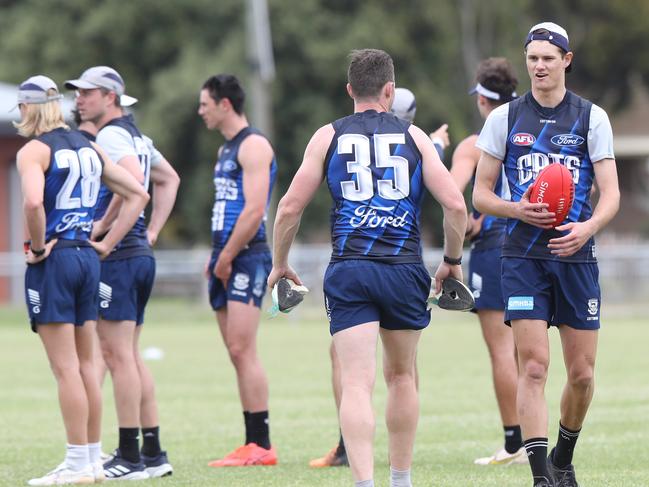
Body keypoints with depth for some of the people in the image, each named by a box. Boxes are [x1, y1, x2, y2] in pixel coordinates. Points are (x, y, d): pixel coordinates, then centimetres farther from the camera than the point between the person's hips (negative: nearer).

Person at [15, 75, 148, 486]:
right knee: (85, 364, 13)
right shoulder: (90, 148, 12)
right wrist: (107, 243, 9)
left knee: (65, 367, -4)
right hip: (87, 257, 7)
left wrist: (38, 247, -14)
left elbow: (33, 202, -28)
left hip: (53, 260, -7)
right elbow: (138, 195, 13)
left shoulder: (34, 150, -10)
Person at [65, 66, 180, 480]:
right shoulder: (136, 135, 18)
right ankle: (153, 453, 13)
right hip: (141, 254, 10)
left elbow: (134, 179, -30)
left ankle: (130, 458, -7)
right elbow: (169, 179, 30)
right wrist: (152, 231, 23)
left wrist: (104, 225, -20)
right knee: (131, 356, 13)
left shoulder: (110, 135, -11)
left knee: (118, 355, -7)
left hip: (117, 256, -10)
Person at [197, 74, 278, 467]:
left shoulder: (254, 145, -10)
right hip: (227, 258, 10)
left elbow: (254, 210, -18)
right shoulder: (226, 150, 20)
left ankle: (261, 445, -13)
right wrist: (216, 256, 12)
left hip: (246, 257, -10)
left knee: (243, 349, -13)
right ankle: (253, 445, 8)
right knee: (238, 353, 7)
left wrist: (227, 258, -15)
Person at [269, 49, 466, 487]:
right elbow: (455, 205, 0)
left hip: (349, 272, -1)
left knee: (357, 383, -8)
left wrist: (280, 265, 17)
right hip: (405, 270, 1)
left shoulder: (329, 137, 7)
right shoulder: (413, 136, 7)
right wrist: (452, 261, 14)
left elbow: (291, 207, 4)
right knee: (402, 376, 20)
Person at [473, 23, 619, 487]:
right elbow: (481, 193, 8)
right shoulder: (505, 117, 5)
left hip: (577, 257, 1)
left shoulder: (592, 117, 4)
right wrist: (517, 210, -13)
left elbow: (611, 193, -1)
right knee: (534, 367, -12)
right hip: (524, 257, -1)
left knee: (582, 374, 5)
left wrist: (587, 227, -22)